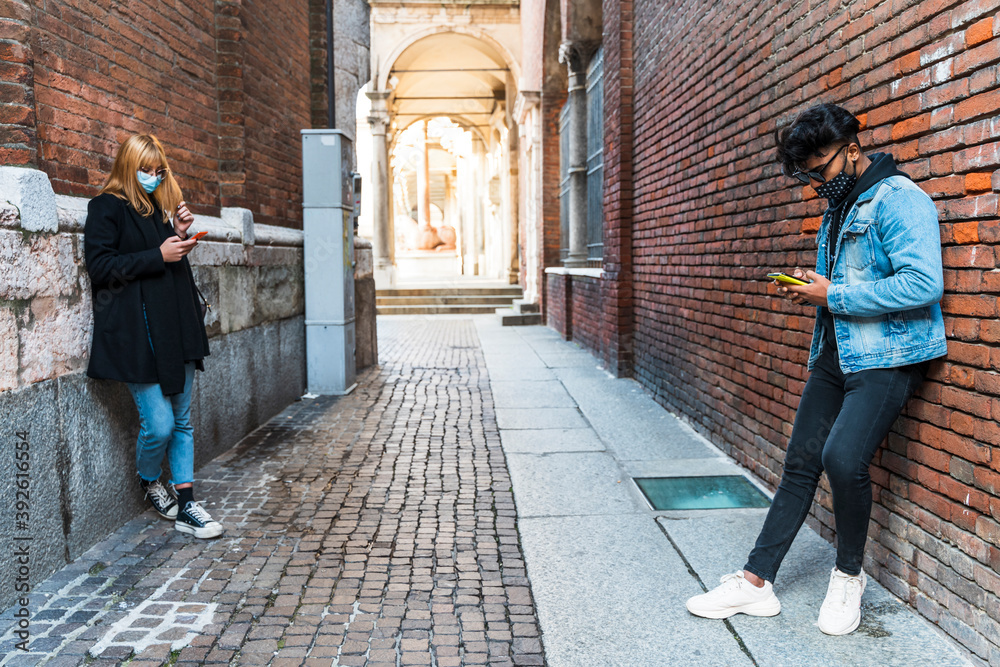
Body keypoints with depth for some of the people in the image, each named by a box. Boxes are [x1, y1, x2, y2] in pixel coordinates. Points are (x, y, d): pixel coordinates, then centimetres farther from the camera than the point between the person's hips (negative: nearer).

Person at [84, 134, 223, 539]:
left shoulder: (156, 208, 19)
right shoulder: (106, 208, -2)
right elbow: (100, 266, -13)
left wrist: (179, 237, 6)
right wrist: (159, 255, -16)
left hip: (176, 329, 7)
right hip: (137, 335, -7)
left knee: (182, 421, 7)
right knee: (159, 424, -8)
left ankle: (185, 506, 13)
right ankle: (149, 484, 22)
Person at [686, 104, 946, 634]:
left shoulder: (897, 199, -12)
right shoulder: (837, 207, 16)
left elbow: (923, 284, -24)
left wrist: (834, 296, -17)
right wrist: (812, 291, 7)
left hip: (887, 356, -8)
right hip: (834, 352, 9)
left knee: (842, 457, -23)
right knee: (800, 463, 5)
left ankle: (848, 576, 4)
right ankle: (756, 581, 10)